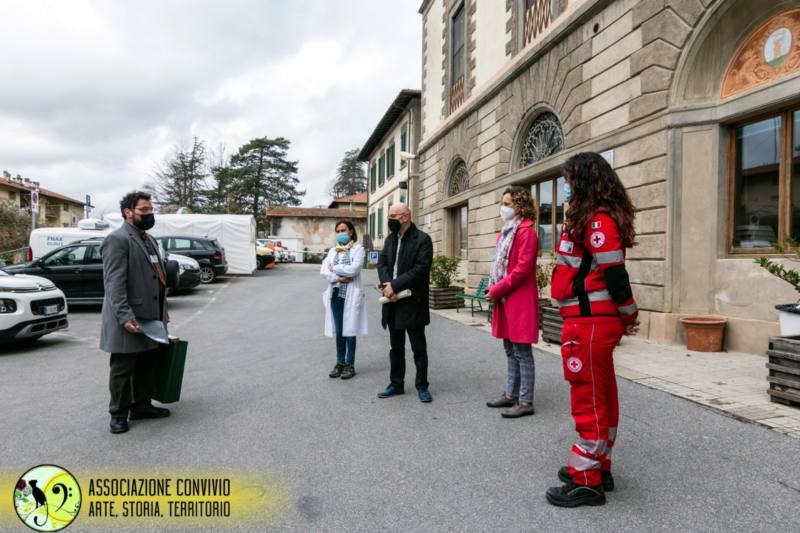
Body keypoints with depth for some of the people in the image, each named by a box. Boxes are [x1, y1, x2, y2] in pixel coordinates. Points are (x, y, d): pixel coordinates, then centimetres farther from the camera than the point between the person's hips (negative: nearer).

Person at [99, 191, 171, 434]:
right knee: (123, 369, 3)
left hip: (150, 317, 9)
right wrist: (125, 316, -26)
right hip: (129, 319, -9)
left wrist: (163, 312, 18)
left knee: (147, 366, 15)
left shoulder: (149, 240, 19)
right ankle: (118, 414, 15)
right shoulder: (117, 239, -11)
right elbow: (114, 282, -19)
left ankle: (141, 406, 27)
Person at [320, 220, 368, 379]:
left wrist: (334, 268, -5)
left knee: (350, 331, 1)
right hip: (335, 294, 4)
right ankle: (340, 363, 19)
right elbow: (324, 271, 3)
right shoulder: (332, 251, 13)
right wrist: (338, 278, -13)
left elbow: (354, 269, -16)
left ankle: (350, 365, 10)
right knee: (338, 331, 9)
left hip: (350, 295, -4)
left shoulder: (358, 248, -1)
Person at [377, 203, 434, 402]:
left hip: (413, 302, -6)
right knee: (396, 347, 15)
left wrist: (395, 285, -19)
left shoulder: (422, 239, -9)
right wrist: (387, 285, -12)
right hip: (393, 301, 7)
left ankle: (422, 386, 16)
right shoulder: (390, 239, 13)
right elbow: (382, 263, 7)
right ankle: (396, 384, 26)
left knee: (419, 348, 4)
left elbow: (420, 269, -18)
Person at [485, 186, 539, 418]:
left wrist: (497, 290, -16)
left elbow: (522, 269, -19)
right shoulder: (505, 232, 17)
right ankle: (511, 394, 27)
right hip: (505, 300, 9)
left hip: (520, 300, -9)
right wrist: (492, 288, 5)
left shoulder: (526, 232, -12)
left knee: (522, 352, -2)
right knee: (510, 351, 16)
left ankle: (525, 402, 6)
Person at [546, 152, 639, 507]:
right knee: (601, 397, 17)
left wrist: (629, 318, -7)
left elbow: (615, 276, -19)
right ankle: (598, 468, 32)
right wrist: (624, 319, 17)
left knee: (588, 400, -1)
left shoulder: (597, 221, -16)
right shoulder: (593, 219, 16)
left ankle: (586, 481, 11)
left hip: (589, 323, -11)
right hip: (594, 321, 11)